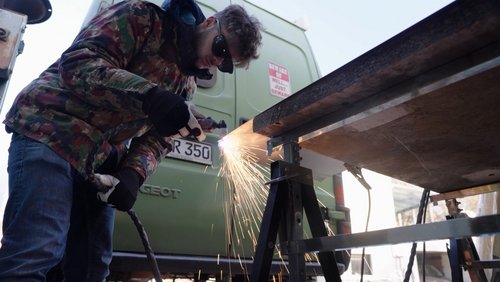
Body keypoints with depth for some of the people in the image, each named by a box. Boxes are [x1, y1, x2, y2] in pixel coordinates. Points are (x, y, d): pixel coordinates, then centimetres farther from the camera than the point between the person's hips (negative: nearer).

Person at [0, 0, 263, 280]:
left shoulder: (188, 82, 12)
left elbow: (157, 139, 7)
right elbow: (78, 64, -19)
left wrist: (132, 175, -13)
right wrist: (150, 95, -34)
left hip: (101, 163, 7)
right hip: (50, 131, -6)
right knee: (35, 257, -19)